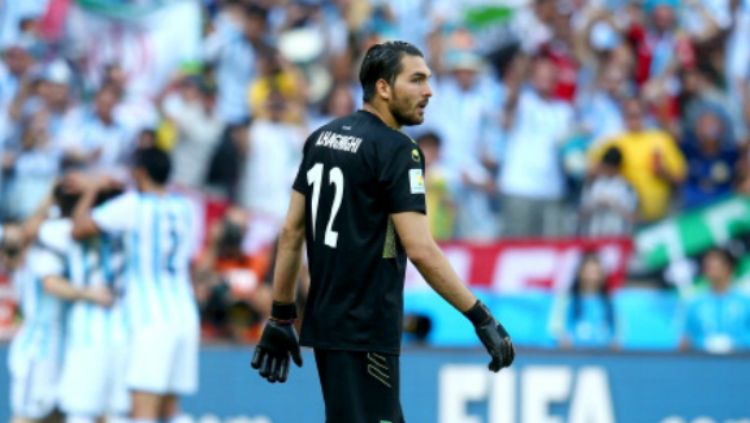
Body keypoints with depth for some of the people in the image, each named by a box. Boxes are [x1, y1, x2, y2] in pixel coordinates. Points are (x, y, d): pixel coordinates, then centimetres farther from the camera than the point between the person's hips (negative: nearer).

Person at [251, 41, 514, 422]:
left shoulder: (322, 139, 11)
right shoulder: (397, 150, -13)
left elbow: (291, 232, 12)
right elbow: (420, 250, -20)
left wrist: (281, 316, 16)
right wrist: (481, 319, -17)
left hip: (325, 321, 9)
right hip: (366, 331, -9)